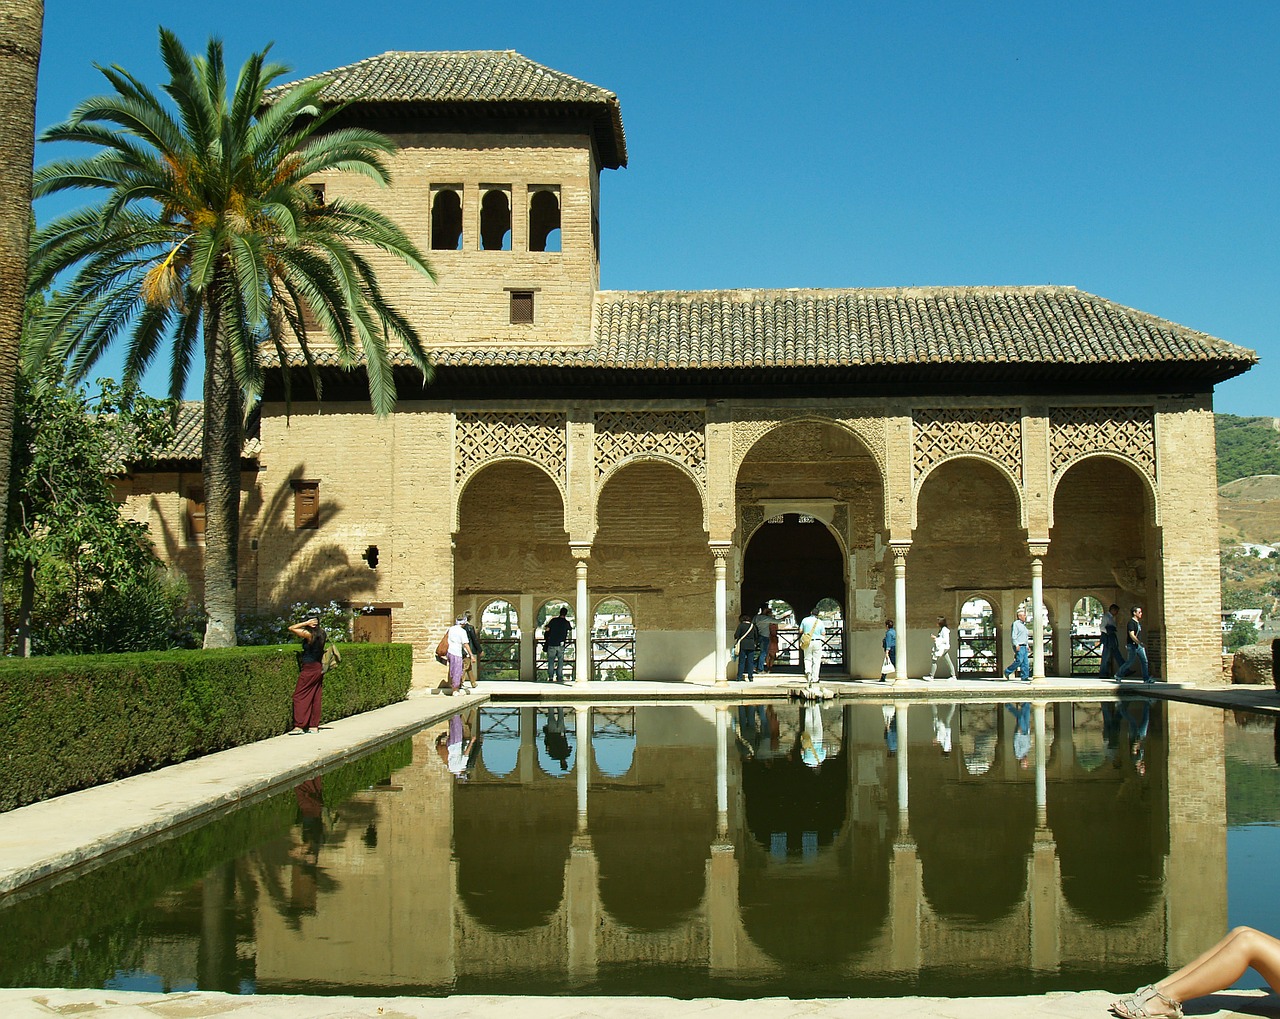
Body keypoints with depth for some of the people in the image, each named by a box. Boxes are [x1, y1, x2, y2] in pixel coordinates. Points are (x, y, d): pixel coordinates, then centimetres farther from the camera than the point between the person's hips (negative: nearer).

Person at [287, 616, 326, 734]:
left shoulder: (309, 635, -15)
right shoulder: (321, 634, 6)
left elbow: (291, 628, -12)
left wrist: (306, 623, -12)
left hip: (309, 670, -8)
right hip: (319, 669, 8)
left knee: (299, 696, -2)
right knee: (315, 698, 10)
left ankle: (299, 726, -6)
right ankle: (314, 725, 12)